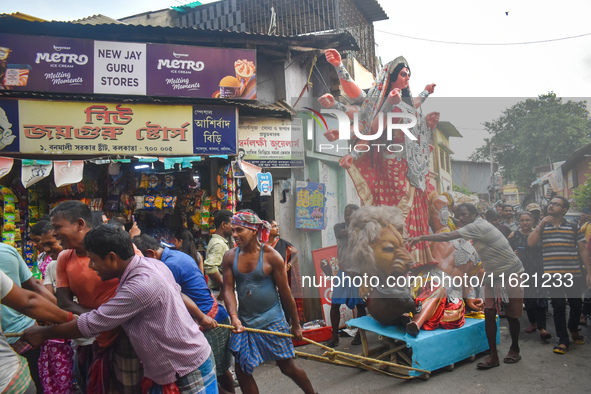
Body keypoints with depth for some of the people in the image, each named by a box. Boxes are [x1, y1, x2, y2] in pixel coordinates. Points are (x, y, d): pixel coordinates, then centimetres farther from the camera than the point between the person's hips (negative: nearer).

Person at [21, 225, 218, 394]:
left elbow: (91, 324, -21)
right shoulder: (152, 263, 0)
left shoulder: (140, 286, -30)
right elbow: (177, 293, 13)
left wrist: (44, 333, -8)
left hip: (189, 372, -9)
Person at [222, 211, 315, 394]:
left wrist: (296, 324, -1)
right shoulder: (230, 256, -2)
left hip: (271, 320, -3)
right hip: (244, 322, 4)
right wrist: (234, 317, -22)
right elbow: (228, 288, -5)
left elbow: (285, 292, -7)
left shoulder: (271, 255, -12)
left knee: (288, 367, 7)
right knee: (242, 370, 6)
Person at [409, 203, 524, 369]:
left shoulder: (477, 226, -22)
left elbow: (447, 237, -28)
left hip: (511, 273, -9)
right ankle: (493, 356, 2)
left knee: (511, 315, 4)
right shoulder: (479, 226, 7)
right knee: (489, 313, -1)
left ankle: (515, 350, 26)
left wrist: (421, 237, -24)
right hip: (494, 275, 9)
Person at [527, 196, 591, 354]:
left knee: (576, 305, 10)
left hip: (573, 274, 0)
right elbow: (530, 243, -6)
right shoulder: (542, 227, 8)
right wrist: (541, 224, -12)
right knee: (558, 307, 3)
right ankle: (563, 340, 12)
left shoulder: (574, 228, 4)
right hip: (553, 275, 0)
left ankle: (573, 329, 38)